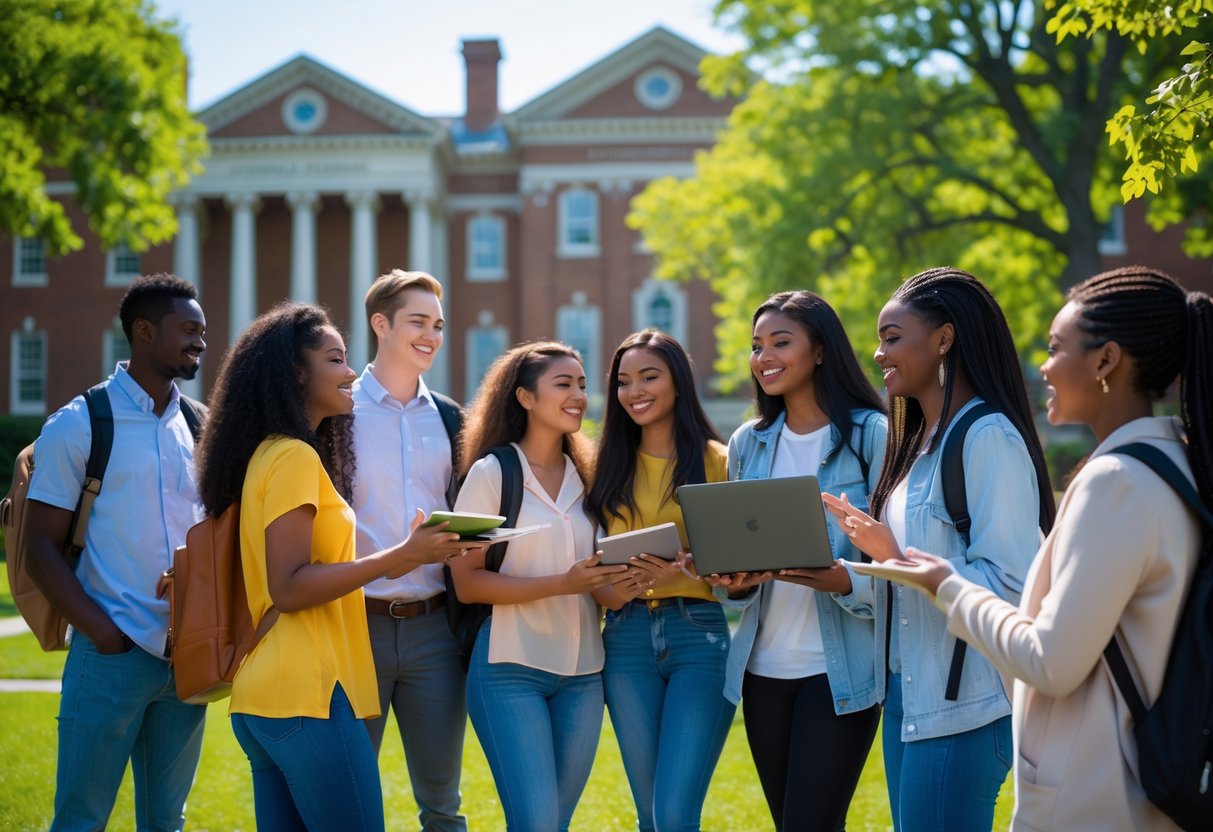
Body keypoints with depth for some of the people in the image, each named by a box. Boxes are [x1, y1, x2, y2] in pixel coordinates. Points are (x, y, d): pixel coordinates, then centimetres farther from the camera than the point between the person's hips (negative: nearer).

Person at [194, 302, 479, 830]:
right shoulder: (294, 456, -12)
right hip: (304, 692, -10)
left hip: (264, 692, 10)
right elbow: (289, 589, -18)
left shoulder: (267, 454, 16)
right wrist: (400, 557, -19)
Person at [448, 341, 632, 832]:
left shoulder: (584, 476, 12)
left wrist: (613, 583, -1)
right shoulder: (491, 473, -4)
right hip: (510, 668, -5)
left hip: (582, 672, 5)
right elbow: (467, 583, -11)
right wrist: (562, 583, -21)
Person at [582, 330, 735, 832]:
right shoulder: (611, 467, 13)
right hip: (628, 639, 4)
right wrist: (614, 590, -11)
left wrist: (686, 572, -21)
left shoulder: (717, 460, 2)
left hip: (701, 636, -4)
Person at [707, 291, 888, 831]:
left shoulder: (870, 434, -7)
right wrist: (734, 581, -8)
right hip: (763, 665, 5)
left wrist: (846, 580, -27)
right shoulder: (748, 443, 9)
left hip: (840, 669, -5)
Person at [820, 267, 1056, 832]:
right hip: (905, 696, 9)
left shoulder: (989, 437, -14)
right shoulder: (919, 442, 15)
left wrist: (901, 559, -26)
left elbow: (1011, 585, -21)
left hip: (961, 707, -9)